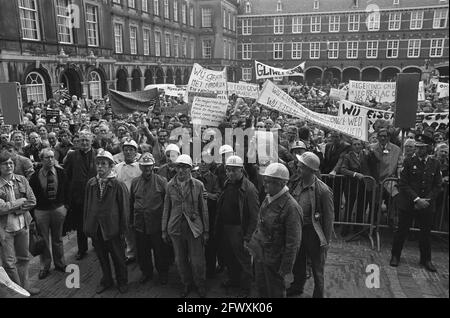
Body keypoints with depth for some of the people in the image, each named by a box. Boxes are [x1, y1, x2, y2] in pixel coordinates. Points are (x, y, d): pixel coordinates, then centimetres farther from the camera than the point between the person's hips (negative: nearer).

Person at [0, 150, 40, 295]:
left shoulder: (22, 180, 0)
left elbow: (32, 201, -3)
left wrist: (14, 208, -14)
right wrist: (21, 201, -13)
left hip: (23, 225, 4)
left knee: (24, 258, 17)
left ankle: (25, 285, 34)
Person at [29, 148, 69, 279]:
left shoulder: (60, 172, -4)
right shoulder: (35, 176, -9)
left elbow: (66, 189, 4)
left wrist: (66, 205, 2)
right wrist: (32, 211, -6)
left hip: (58, 209, 2)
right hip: (41, 211, -1)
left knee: (57, 239, 15)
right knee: (43, 240, 9)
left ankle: (60, 264, 32)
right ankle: (45, 267, 26)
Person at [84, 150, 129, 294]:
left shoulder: (118, 185, -11)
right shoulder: (91, 183, 2)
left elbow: (124, 208, -8)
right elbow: (87, 205, 8)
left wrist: (123, 229, -8)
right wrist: (87, 226, 5)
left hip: (112, 229, -4)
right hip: (95, 228, 4)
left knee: (118, 258, 11)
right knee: (102, 257, 18)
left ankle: (122, 282, 32)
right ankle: (106, 281, 39)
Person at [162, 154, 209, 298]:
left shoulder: (198, 185, -4)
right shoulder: (170, 185, 2)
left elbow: (204, 209, 0)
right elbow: (166, 209, 8)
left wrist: (206, 231, 1)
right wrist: (164, 230, 8)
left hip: (194, 227, -2)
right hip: (175, 228, 2)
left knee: (197, 261, 4)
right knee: (180, 260, 13)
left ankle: (201, 286, 29)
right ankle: (186, 284, 36)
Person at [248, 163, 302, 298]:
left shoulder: (291, 208, -24)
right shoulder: (268, 199, 1)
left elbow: (293, 244, -21)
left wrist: (286, 271, -17)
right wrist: (252, 243, 12)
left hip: (275, 262, -7)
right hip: (260, 256, 7)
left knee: (276, 293, 14)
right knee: (261, 291, 23)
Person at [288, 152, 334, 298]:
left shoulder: (323, 190, -23)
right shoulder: (297, 183, -6)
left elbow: (329, 217, -16)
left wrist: (326, 241, -12)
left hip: (313, 232, -6)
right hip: (297, 229, 6)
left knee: (317, 268, 14)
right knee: (298, 262, 26)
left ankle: (318, 294, 36)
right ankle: (297, 286, 50)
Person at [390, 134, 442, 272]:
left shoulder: (435, 164, 3)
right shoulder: (409, 162, -5)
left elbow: (437, 185, 4)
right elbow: (403, 184, -8)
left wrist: (427, 200, -9)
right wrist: (417, 199, -16)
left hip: (427, 205, 2)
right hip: (408, 204, -2)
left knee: (426, 232, 11)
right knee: (402, 231, 6)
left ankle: (426, 259, 29)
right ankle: (395, 256, 23)